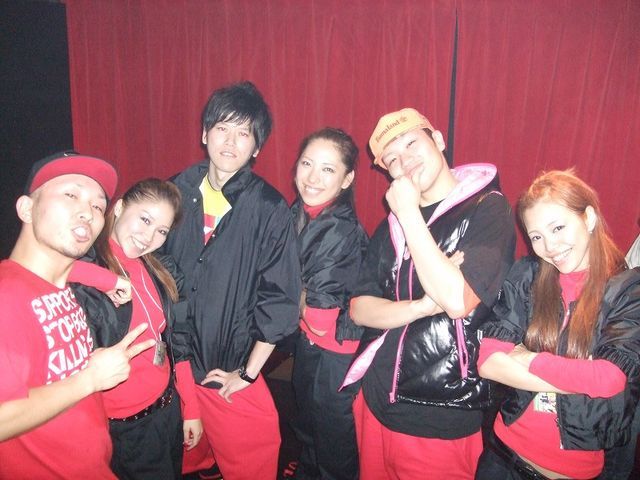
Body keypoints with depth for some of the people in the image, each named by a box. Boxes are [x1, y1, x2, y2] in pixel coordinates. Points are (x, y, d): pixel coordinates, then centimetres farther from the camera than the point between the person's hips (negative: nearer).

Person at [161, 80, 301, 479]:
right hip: (169, 364, 3)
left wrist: (249, 373, -7)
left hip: (229, 375, -3)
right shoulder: (177, 191, -1)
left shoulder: (270, 209, -11)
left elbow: (280, 300, -10)